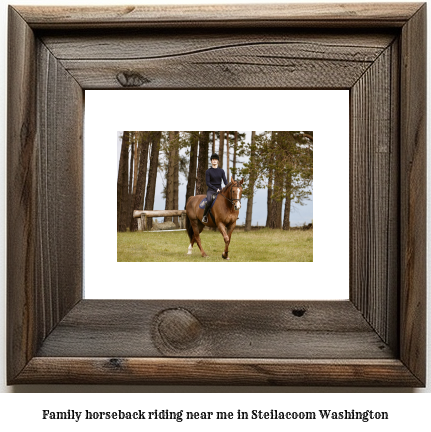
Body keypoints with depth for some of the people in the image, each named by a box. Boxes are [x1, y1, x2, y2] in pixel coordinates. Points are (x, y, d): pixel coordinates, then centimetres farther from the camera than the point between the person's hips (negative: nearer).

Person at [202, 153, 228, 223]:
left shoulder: (221, 171, 9)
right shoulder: (208, 171, -1)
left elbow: (225, 181, 3)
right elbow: (207, 183, -7)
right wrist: (215, 189, -18)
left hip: (219, 190, 4)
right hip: (211, 190, -4)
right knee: (209, 201, -35)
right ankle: (205, 215, -15)